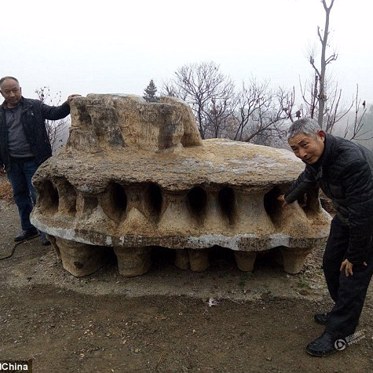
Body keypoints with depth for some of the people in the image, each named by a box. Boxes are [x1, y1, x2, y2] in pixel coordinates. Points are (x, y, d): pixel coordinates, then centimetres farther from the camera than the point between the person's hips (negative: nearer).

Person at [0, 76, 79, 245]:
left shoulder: (34, 106, -2)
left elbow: (54, 113, -11)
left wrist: (67, 104, -31)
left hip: (34, 161, -4)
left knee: (38, 196, -1)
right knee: (20, 196, 15)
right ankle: (28, 228, 31)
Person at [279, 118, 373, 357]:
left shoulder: (352, 161, -37)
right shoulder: (316, 157, -9)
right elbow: (307, 179, 16)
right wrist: (289, 197, 34)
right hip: (346, 216, 8)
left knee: (352, 274, -3)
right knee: (332, 264, 15)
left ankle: (340, 334, 13)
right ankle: (343, 313, 36)